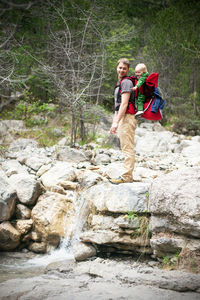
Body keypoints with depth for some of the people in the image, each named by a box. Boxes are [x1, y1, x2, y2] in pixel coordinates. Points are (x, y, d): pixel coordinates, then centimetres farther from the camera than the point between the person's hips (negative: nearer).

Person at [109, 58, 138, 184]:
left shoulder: (126, 82, -10)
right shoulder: (120, 83, 23)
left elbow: (124, 104, -19)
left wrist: (116, 122, -23)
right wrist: (114, 123, 25)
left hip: (127, 118, -11)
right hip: (122, 118, 11)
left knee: (128, 148, -10)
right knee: (126, 149, 12)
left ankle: (127, 176, -11)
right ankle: (127, 175, 16)